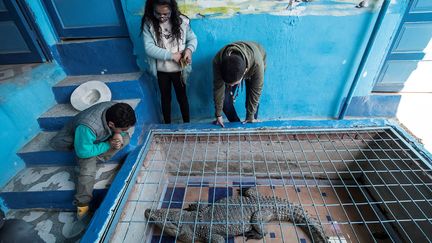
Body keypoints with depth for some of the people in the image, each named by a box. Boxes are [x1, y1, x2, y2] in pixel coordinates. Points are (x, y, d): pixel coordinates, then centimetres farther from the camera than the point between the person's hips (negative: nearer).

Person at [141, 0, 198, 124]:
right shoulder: (148, 24, -11)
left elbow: (193, 39, -1)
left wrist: (189, 49, -23)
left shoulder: (181, 21, -9)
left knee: (182, 97, 15)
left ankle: (187, 123, 34)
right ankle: (167, 124, 37)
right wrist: (171, 55, -24)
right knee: (165, 97, 17)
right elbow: (149, 48, -18)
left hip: (179, 70, 0)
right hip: (161, 71, 0)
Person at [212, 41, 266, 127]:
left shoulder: (257, 64, -44)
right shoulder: (218, 61, -39)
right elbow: (218, 88, -27)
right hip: (227, 69, 2)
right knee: (225, 100, -11)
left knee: (251, 99, -13)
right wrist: (218, 115, -19)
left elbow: (256, 92, -31)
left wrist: (251, 116, -20)